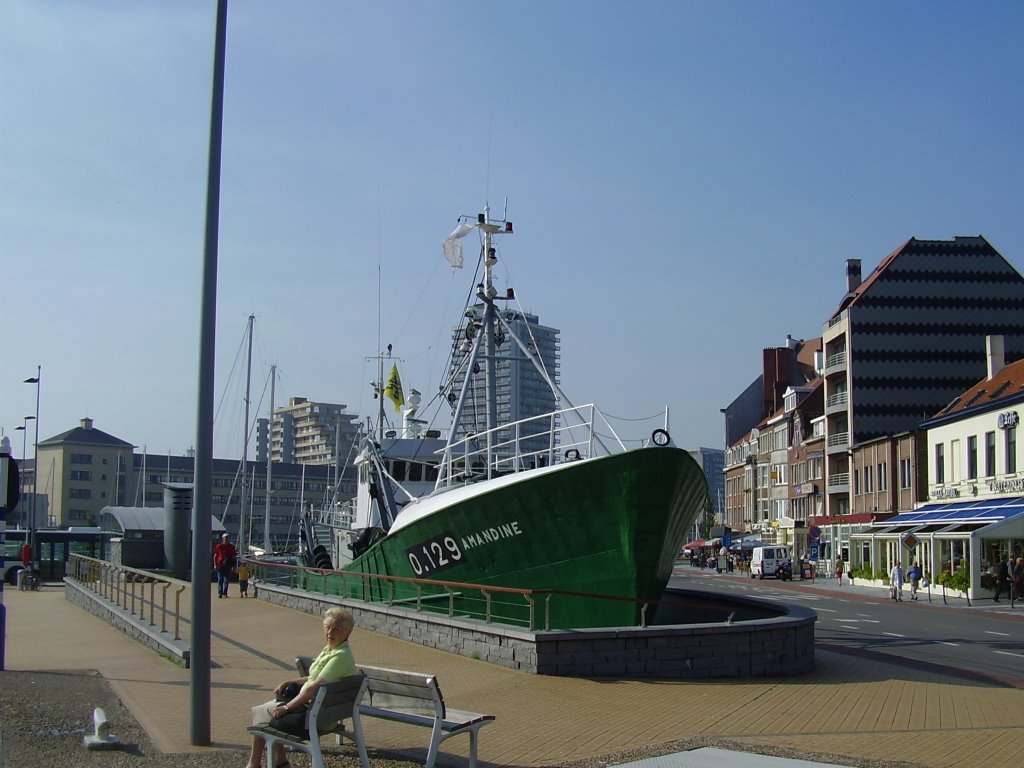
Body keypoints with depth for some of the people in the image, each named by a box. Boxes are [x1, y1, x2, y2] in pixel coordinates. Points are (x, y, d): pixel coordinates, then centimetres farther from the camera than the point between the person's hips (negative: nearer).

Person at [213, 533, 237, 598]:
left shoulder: (232, 547, 7)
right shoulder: (219, 546, 1)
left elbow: (234, 556, 12)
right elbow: (215, 555, 5)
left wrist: (233, 566, 7)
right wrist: (215, 564, -2)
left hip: (228, 566, 2)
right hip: (220, 565, -2)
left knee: (226, 580, 3)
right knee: (220, 579, 0)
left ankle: (224, 593, 9)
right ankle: (220, 593, 7)